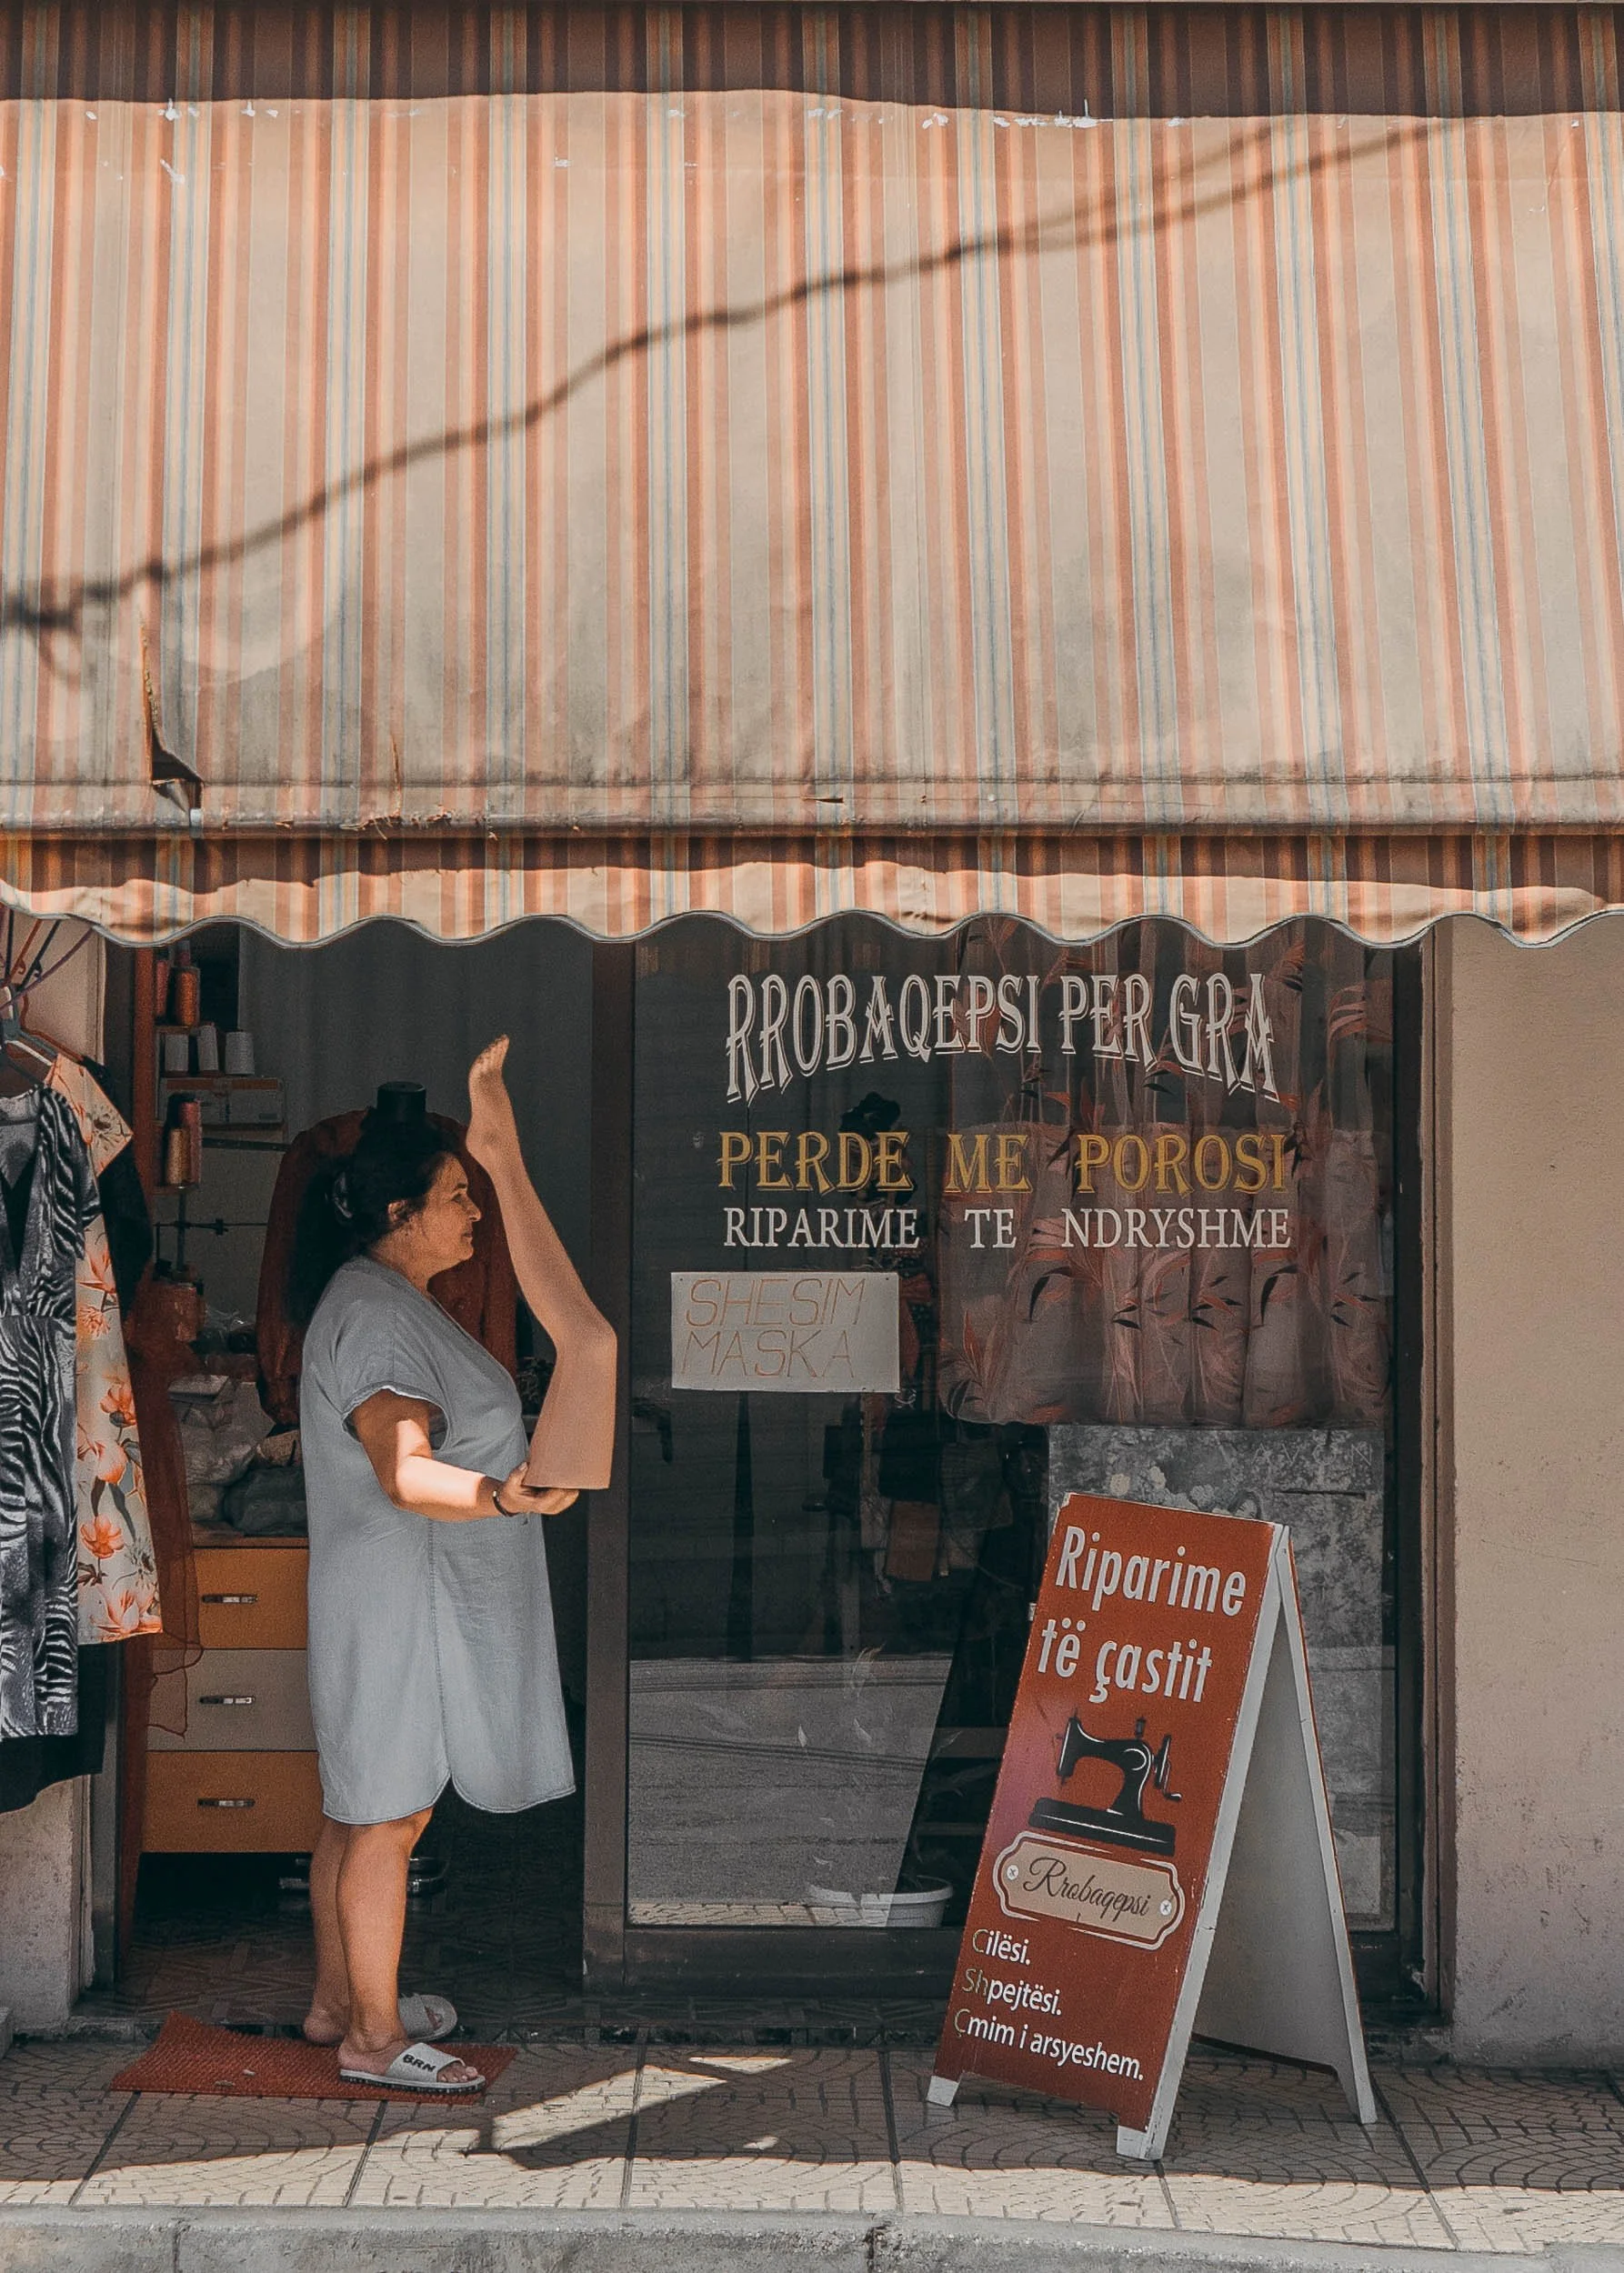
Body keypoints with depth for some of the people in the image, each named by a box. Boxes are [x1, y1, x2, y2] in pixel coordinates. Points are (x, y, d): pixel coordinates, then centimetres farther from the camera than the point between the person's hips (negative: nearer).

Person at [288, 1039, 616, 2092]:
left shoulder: (391, 1297, 13)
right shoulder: (373, 1313, -20)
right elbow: (404, 1471, -32)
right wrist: (503, 1493, -48)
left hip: (425, 1595, 11)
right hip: (402, 1598, -11)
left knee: (360, 1808, 18)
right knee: (390, 1816, 0)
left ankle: (339, 2000, 30)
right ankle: (375, 2037, 11)